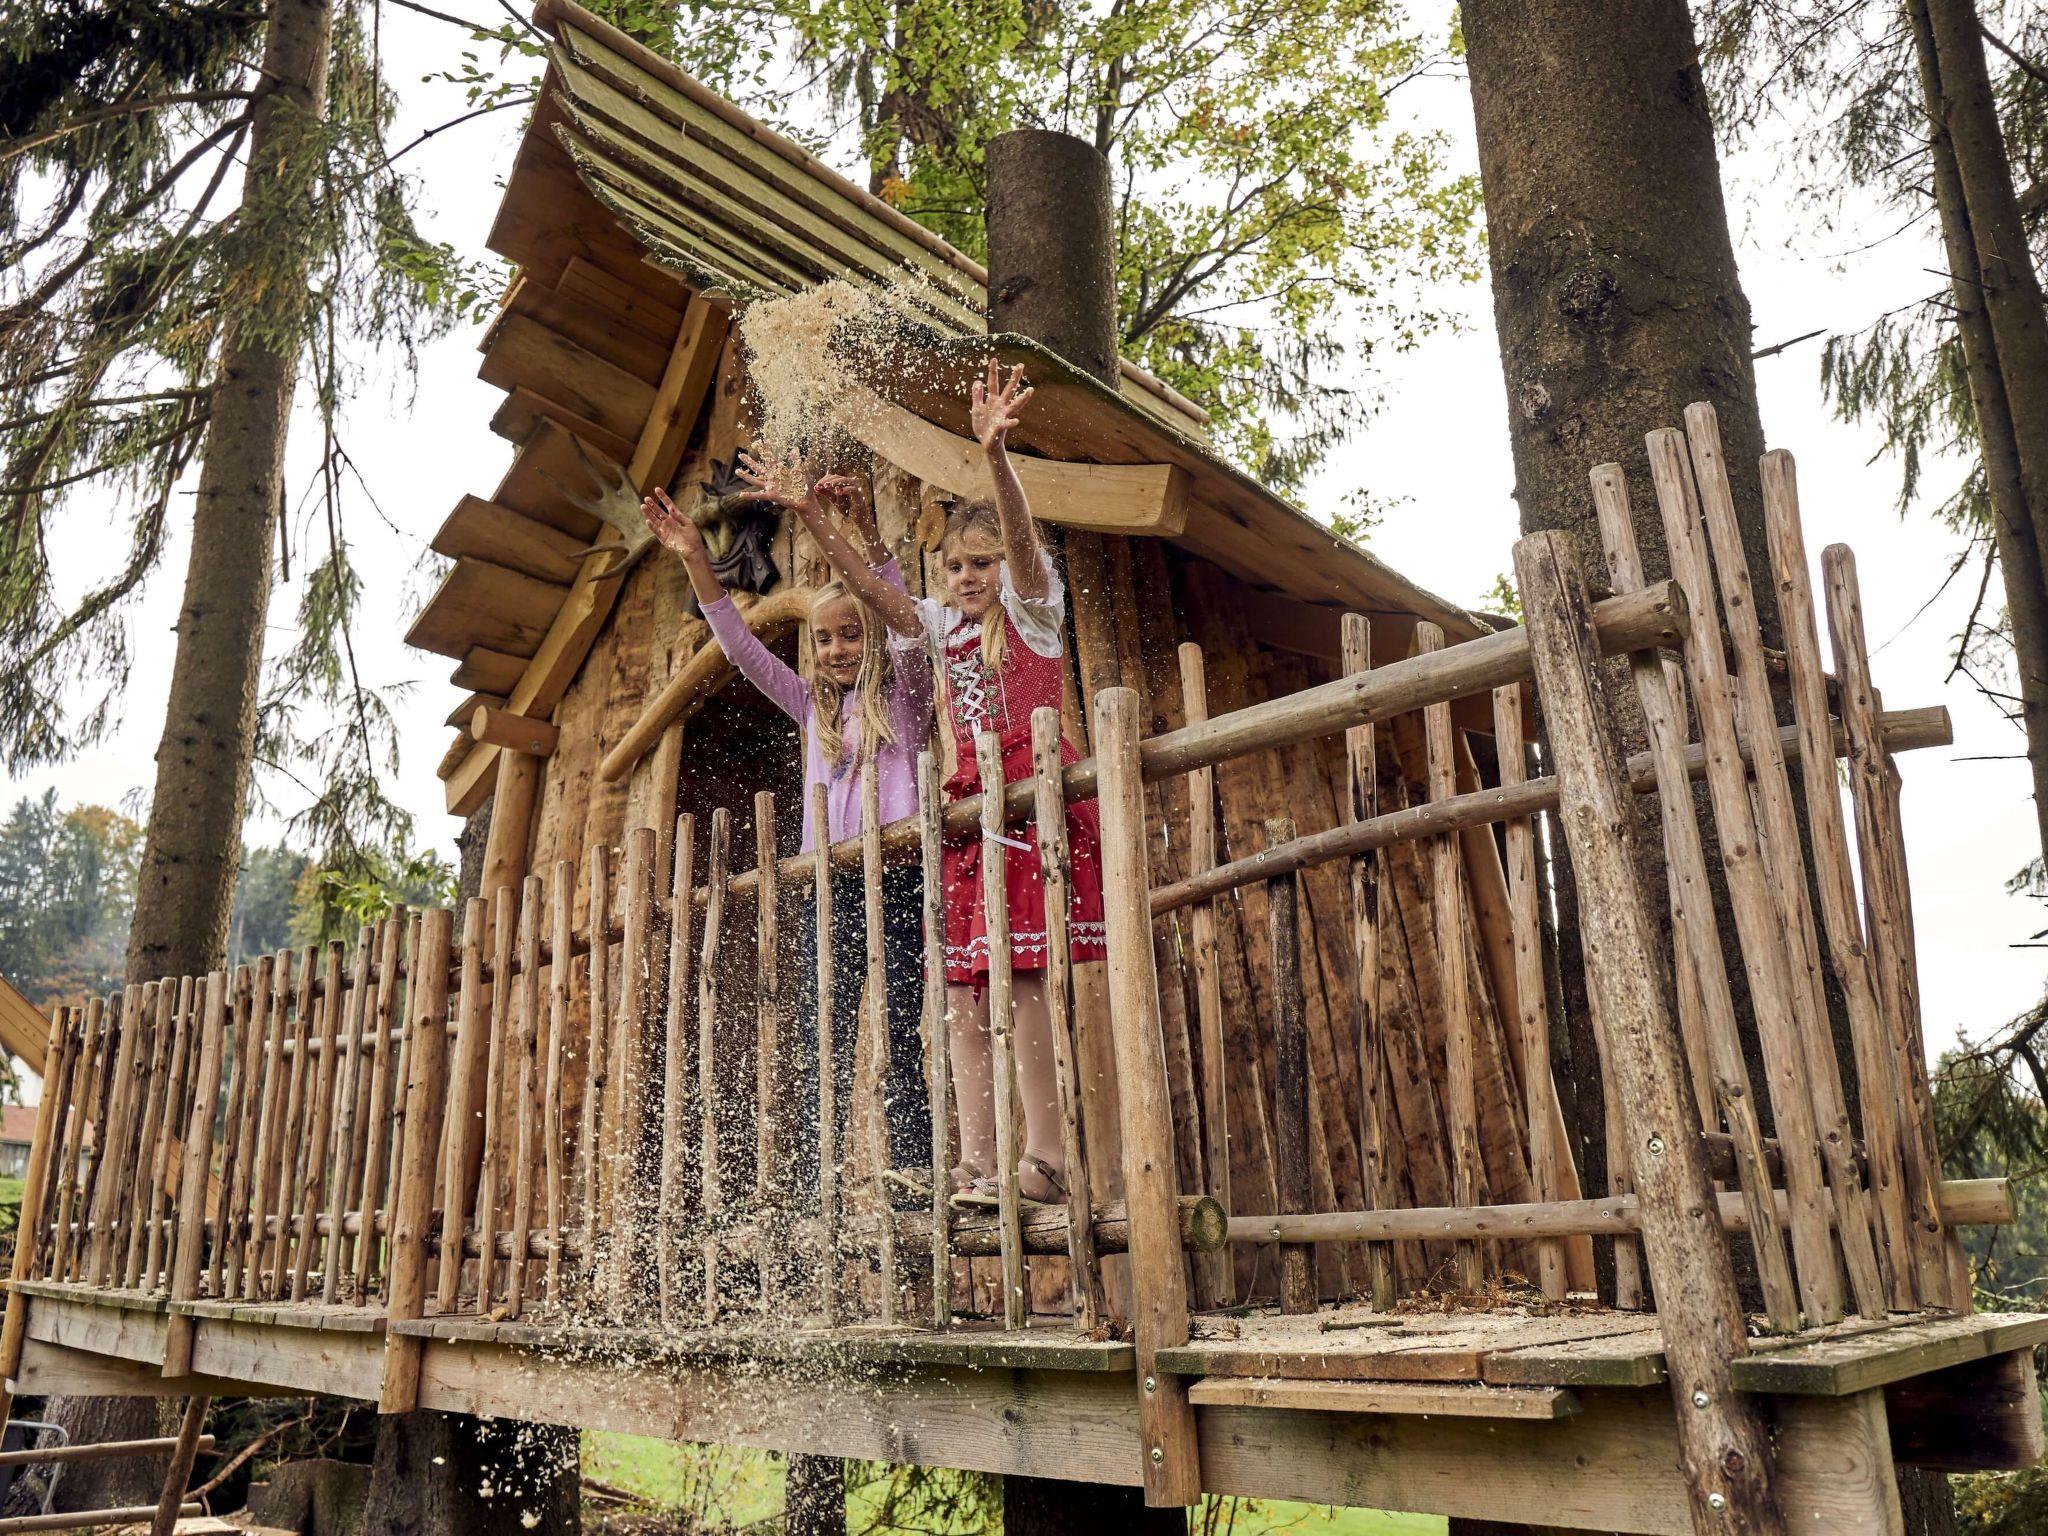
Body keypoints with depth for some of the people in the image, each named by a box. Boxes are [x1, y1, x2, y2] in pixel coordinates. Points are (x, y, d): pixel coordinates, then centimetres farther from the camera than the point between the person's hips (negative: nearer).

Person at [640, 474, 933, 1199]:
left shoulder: (903, 696, 8)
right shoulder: (813, 708, 20)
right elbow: (741, 647, 15)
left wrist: (866, 532, -21)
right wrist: (696, 561, 5)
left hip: (894, 874, -4)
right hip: (825, 882, 5)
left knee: (901, 1034, -8)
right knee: (820, 1042, 0)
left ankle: (913, 1178, -7)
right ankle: (815, 1187, 1)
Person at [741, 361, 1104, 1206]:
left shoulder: (1034, 605, 3)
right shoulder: (946, 625, 19)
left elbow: (1022, 536, -15)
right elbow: (872, 588, 11)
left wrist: (995, 456, -33)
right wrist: (811, 516, -1)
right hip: (968, 810, 7)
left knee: (1019, 979, -13)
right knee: (964, 988, 0)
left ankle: (1046, 1156, -8)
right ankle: (977, 1164, 2)